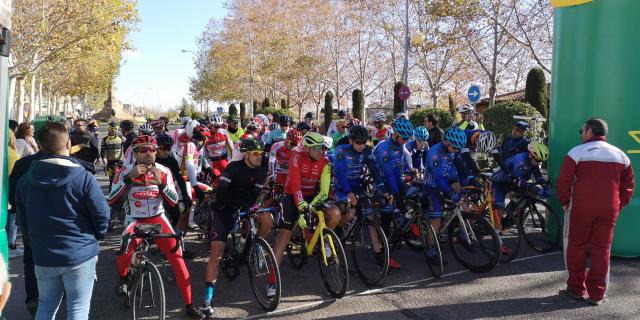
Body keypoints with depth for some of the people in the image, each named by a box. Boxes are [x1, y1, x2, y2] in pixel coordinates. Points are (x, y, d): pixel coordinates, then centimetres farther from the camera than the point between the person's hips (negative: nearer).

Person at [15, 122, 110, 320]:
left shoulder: (25, 180, 0)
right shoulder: (83, 177, -16)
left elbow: (23, 220, 9)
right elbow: (101, 215, -13)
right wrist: (96, 236, 7)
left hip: (43, 256, 5)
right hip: (80, 254, -5)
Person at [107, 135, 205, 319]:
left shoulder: (164, 172, -5)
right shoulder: (125, 173, -9)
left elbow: (173, 202, -9)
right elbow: (112, 201, -20)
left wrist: (161, 182, -26)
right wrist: (129, 178, -29)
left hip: (158, 219, 2)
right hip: (135, 221, -1)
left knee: (177, 258, -12)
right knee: (126, 247, -33)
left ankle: (189, 305, 1)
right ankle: (123, 278, 2)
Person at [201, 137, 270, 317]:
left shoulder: (261, 172, -5)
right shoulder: (234, 168, -19)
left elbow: (256, 195, -8)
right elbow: (221, 192, -25)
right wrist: (236, 206, -33)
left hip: (245, 207, 4)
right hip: (225, 209, -4)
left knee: (267, 220, -24)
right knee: (217, 252, -13)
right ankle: (207, 299, -8)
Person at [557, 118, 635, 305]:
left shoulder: (577, 152, -6)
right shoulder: (620, 154, 10)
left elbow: (564, 181, -10)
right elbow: (628, 185, 12)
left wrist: (564, 202, 3)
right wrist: (618, 205, 17)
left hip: (581, 209, -3)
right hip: (609, 210, 4)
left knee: (577, 247, 8)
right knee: (602, 249, 8)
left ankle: (577, 289, 15)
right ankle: (597, 294, 11)